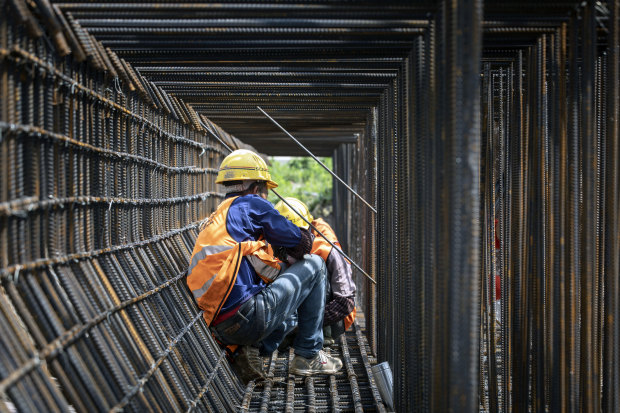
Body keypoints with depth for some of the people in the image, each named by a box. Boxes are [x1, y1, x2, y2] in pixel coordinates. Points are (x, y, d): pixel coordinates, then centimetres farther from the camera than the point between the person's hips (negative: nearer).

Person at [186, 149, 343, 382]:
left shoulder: (218, 218, 28)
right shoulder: (250, 204, 4)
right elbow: (301, 243, 5)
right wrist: (306, 235, 27)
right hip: (249, 315, -9)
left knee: (292, 316, 37)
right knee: (314, 266, 11)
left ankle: (252, 350, 8)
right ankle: (308, 357, 11)